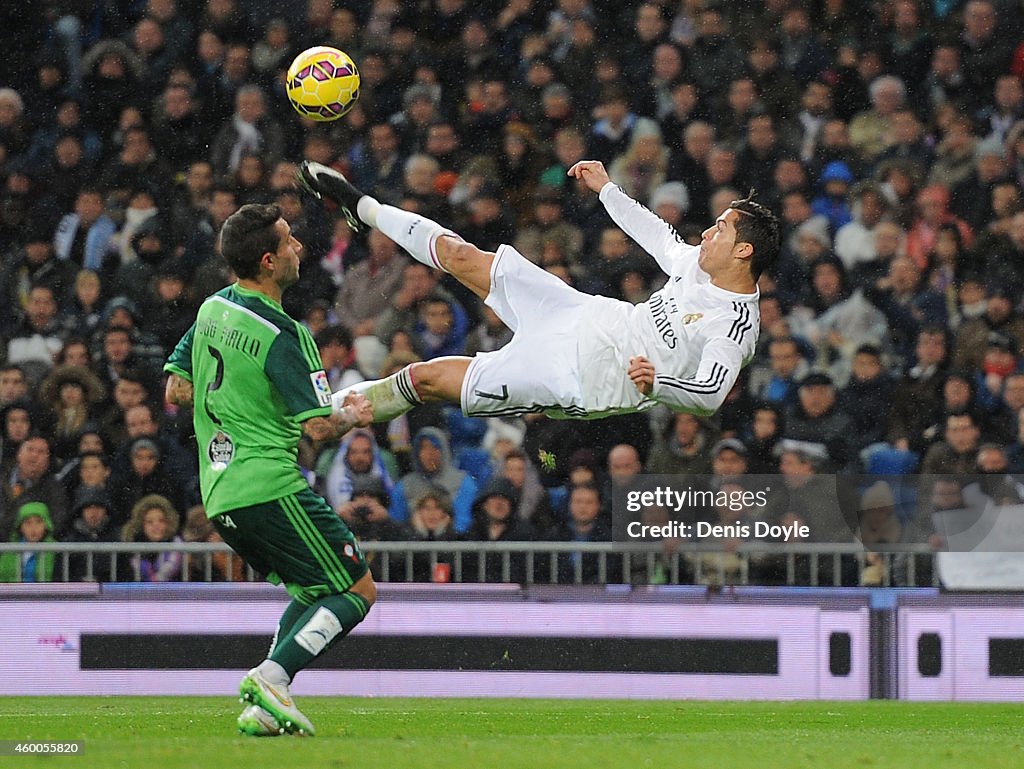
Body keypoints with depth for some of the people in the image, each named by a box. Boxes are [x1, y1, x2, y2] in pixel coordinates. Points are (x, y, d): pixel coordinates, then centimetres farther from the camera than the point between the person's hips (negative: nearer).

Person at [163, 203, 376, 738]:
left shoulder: (212, 309, 9)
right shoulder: (280, 336, -16)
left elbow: (177, 391, 18)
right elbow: (318, 428, -16)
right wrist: (356, 416, 5)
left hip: (218, 493, 9)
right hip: (268, 486, -9)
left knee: (312, 592, 21)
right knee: (357, 591, -1)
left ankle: (265, 706, 4)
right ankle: (271, 678, -18)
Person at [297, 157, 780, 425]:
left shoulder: (735, 327, -23)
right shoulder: (699, 265, 3)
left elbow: (711, 395, -35)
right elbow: (656, 234, 22)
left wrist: (657, 383, -49)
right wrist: (606, 189, 30)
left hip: (580, 379, -8)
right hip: (587, 317, 8)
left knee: (426, 378, -4)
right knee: (461, 256, 9)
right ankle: (364, 209, 34)